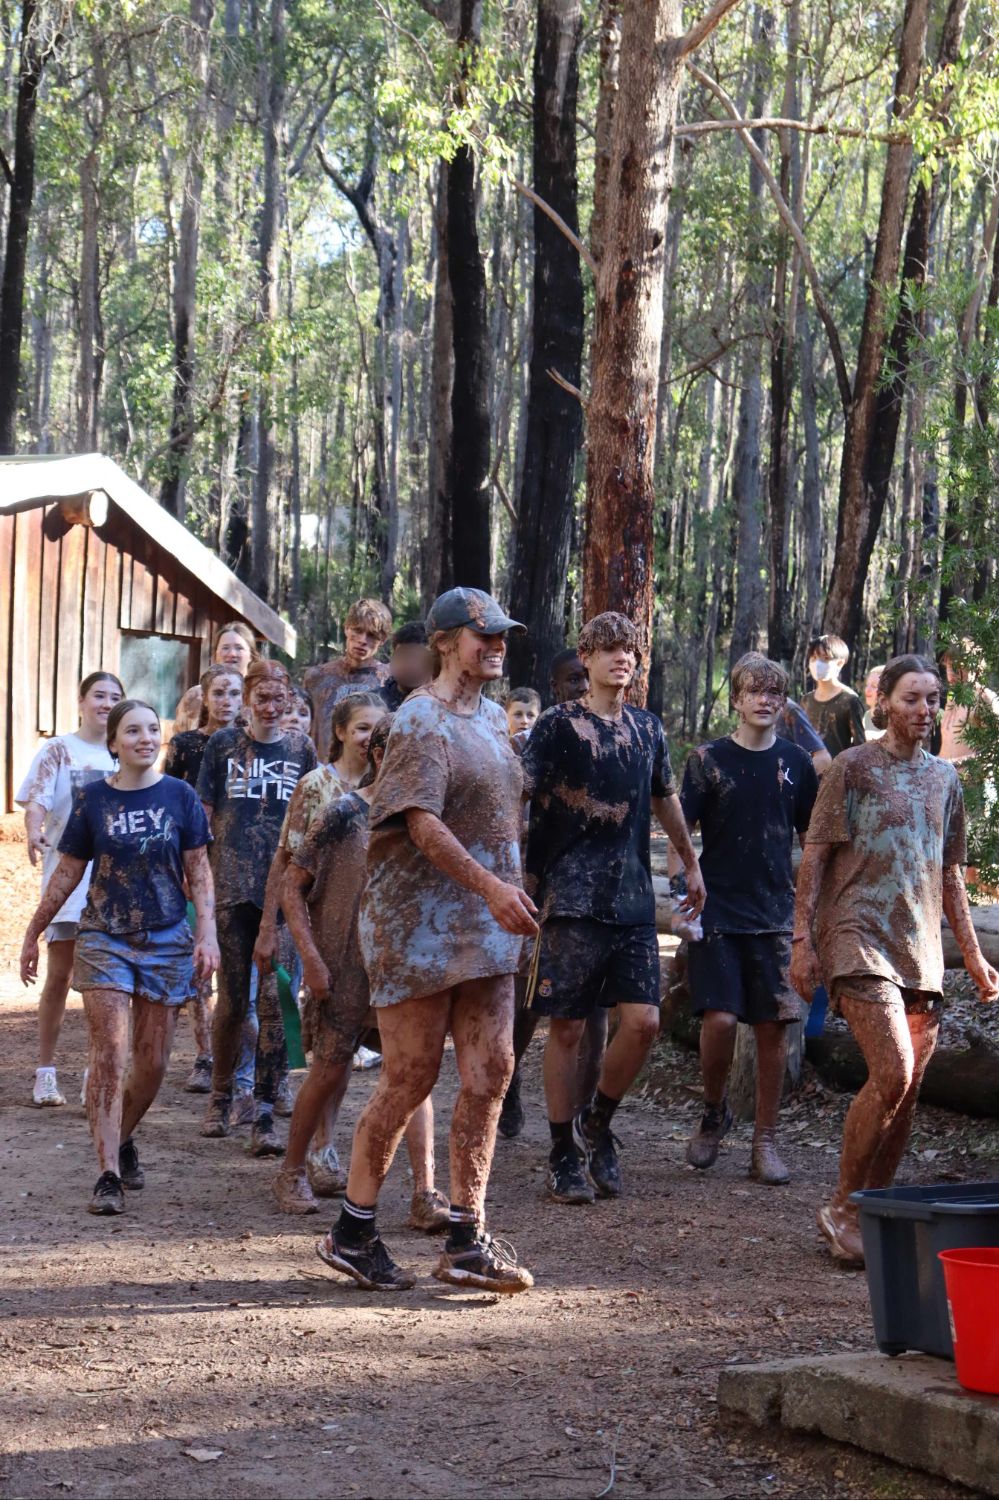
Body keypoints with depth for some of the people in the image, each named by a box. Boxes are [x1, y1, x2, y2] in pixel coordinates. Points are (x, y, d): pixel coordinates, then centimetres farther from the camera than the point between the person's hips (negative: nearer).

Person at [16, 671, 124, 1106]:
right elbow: (36, 800, -11)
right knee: (60, 976, -2)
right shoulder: (59, 750, 0)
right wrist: (33, 833, -32)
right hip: (68, 871, -4)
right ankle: (45, 1072, 6)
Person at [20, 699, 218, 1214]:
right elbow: (68, 872, 7)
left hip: (166, 941, 1)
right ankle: (108, 1174, -8)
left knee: (153, 1063, 6)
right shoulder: (93, 799, -1)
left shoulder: (179, 796, 0)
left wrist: (208, 933, -6)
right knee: (110, 1055, -10)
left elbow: (198, 871, 4)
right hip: (105, 939, -1)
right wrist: (33, 934, 10)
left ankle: (122, 1140, 31)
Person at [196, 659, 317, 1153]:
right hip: (233, 885, 0)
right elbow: (204, 815, 8)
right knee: (232, 1000, 4)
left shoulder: (300, 748, 8)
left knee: (275, 998, -6)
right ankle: (220, 1098, 24)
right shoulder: (224, 744, 7)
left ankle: (265, 1116, -4)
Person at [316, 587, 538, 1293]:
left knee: (489, 1072, 2)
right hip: (420, 917, -8)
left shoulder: (493, 717, 16)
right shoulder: (422, 719, -11)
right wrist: (491, 885, -29)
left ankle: (468, 1240, 6)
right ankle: (353, 1231, 9)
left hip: (484, 924, 8)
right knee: (411, 1074, -3)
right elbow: (424, 823, -21)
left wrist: (509, 891, 15)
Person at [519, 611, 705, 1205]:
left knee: (643, 1022, -4)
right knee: (567, 1027, -1)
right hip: (571, 898, -5)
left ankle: (597, 1124, 19)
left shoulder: (648, 728, 14)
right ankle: (565, 1156, 10)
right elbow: (519, 796, -11)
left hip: (633, 899, 5)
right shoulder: (559, 725, -3)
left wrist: (692, 863, 36)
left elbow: (665, 797, 29)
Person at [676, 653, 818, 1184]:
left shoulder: (796, 762, 8)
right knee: (719, 1018, -13)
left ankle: (765, 1141, 10)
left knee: (773, 1026, 0)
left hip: (774, 915, 2)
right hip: (717, 914, -2)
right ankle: (713, 1112, 13)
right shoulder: (709, 759, 0)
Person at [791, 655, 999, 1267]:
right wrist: (804, 940, -9)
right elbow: (816, 856, -2)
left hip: (922, 951, 6)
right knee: (893, 1074, -18)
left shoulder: (945, 777, 16)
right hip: (860, 940, -6)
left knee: (908, 1091, 2)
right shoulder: (854, 767, 0)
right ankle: (842, 1208, -5)